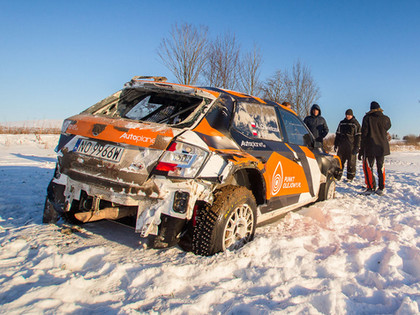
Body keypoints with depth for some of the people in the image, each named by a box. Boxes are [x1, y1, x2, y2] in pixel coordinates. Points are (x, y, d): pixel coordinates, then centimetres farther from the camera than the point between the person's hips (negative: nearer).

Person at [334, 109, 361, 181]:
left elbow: (358, 136, -2)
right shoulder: (341, 123, 13)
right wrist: (336, 144, 11)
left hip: (351, 146, -4)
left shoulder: (355, 124, 1)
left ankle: (350, 178, 8)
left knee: (351, 162, 0)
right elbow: (338, 134, 18)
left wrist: (357, 147, -9)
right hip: (342, 146, 4)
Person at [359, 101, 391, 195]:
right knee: (381, 167, 10)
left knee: (367, 167, 2)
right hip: (382, 147, 3)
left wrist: (361, 150, -3)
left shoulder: (367, 118, -4)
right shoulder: (386, 119, 3)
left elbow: (364, 134, -6)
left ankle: (370, 187, -3)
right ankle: (381, 188, 11)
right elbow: (387, 128, 17)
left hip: (370, 147, -3)